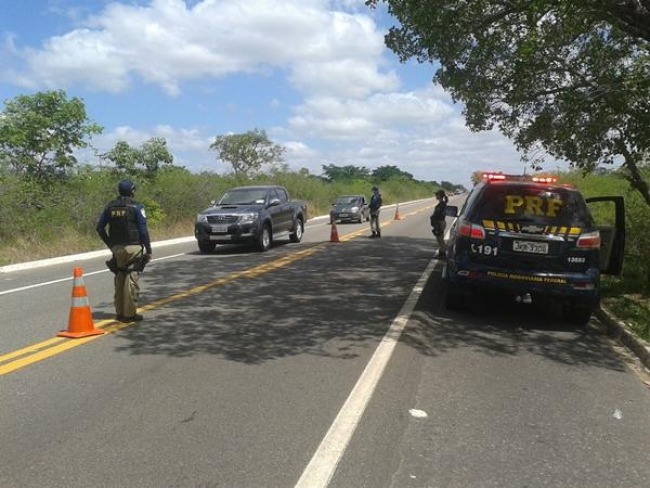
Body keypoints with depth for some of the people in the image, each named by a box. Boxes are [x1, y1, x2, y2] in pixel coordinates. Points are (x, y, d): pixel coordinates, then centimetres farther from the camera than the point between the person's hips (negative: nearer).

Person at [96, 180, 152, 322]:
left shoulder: (110, 206, 8)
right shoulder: (137, 207, -7)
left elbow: (100, 227, 8)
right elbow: (143, 231, -10)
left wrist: (110, 244, 18)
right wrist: (148, 250, -3)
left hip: (117, 248, 5)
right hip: (133, 248, -5)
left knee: (119, 279, 13)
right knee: (132, 280, -1)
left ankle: (119, 312, 18)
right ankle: (130, 313, 1)